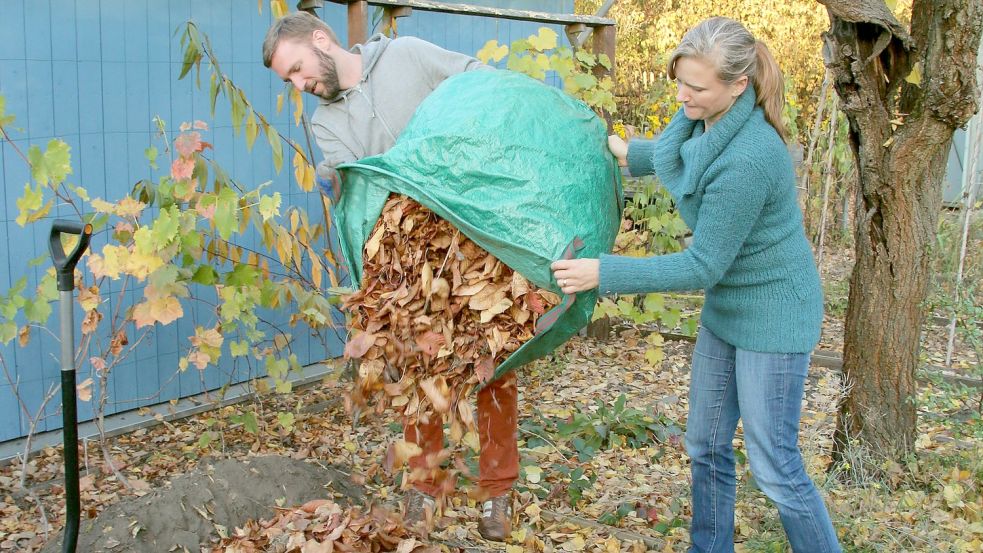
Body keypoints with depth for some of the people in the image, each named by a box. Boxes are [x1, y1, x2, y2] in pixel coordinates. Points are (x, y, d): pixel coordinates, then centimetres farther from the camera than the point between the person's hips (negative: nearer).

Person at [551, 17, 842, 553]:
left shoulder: (747, 161, -32)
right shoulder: (703, 115, -6)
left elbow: (702, 267, -25)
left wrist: (605, 272, -24)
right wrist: (630, 153, 29)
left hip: (772, 315, -9)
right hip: (726, 308, 9)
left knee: (774, 467, 1)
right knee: (706, 446, 16)